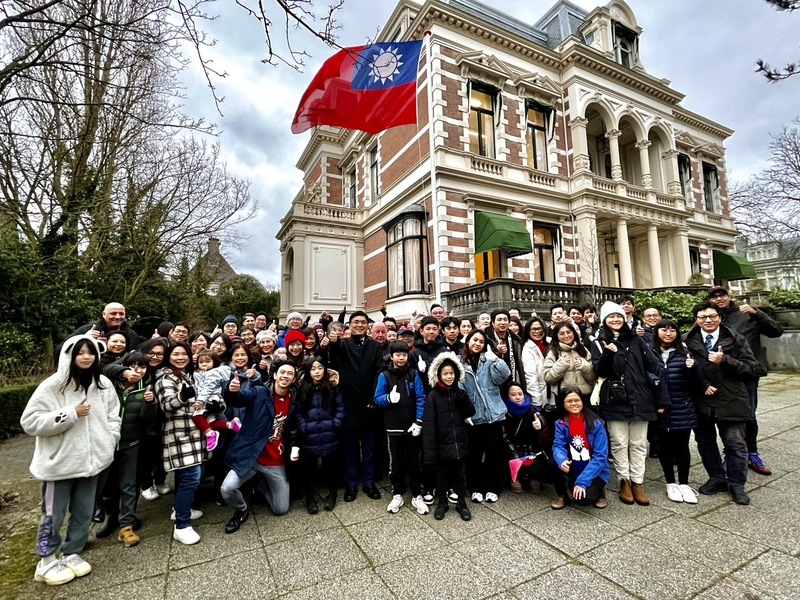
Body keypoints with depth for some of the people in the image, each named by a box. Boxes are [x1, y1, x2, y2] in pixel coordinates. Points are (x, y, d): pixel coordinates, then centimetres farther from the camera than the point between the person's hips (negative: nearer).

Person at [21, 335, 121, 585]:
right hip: (59, 461, -4)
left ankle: (72, 554, 34)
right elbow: (30, 421, -16)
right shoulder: (53, 385, -14)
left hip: (90, 459, 4)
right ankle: (46, 562, 31)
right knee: (53, 515, 11)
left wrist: (109, 441, -1)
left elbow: (113, 416, 10)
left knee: (84, 514, 15)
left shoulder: (104, 384, 0)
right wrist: (71, 413, -23)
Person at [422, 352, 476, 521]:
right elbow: (428, 424, -13)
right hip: (442, 443, -3)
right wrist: (430, 449, -18)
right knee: (442, 474, 13)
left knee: (459, 474, 17)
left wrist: (461, 396, -16)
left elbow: (470, 413, -2)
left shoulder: (459, 393, 4)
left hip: (459, 442, 3)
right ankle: (442, 502, 32)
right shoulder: (433, 396, -10)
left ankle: (461, 502, 33)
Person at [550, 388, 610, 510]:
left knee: (582, 498, -26)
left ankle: (599, 490, 9)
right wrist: (562, 461, -41)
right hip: (574, 470, 3)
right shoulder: (561, 423, -5)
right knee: (558, 461, -26)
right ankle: (562, 496, -2)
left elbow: (600, 456, -18)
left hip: (595, 471, -3)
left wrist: (582, 481, -25)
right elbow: (558, 446, -16)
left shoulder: (596, 424, -14)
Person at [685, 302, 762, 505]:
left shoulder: (736, 339, -3)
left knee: (735, 444, 6)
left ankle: (736, 484, 25)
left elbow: (753, 369, -6)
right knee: (705, 442, 14)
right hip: (701, 401, 1)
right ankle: (717, 478, 33)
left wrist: (726, 360, -19)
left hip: (730, 401, -1)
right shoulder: (688, 341, -3)